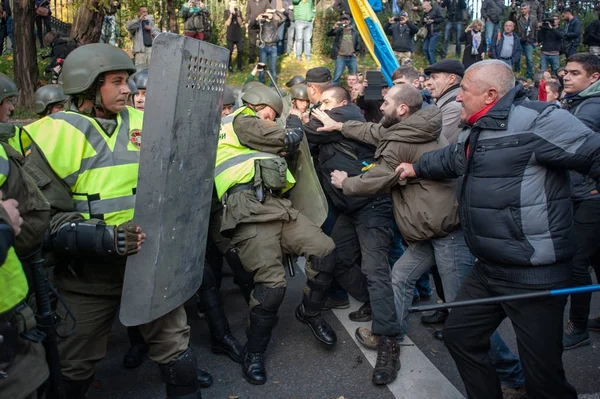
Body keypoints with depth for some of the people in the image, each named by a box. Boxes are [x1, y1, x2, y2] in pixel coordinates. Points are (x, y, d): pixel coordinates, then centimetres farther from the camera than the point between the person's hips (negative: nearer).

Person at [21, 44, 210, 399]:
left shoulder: (140, 125, 2)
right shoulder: (57, 136, -11)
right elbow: (47, 220, -16)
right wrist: (106, 239, -28)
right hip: (88, 277, -2)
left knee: (177, 350, 14)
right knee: (74, 368, 18)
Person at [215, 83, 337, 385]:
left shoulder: (253, 134, 32)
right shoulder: (240, 121, 3)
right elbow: (289, 140, 0)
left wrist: (290, 125, 22)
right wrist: (294, 120, 19)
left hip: (277, 206, 9)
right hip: (250, 211, -9)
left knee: (324, 249, -4)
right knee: (272, 284, -15)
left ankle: (309, 312, 18)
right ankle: (254, 352, 8)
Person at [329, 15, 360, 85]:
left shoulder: (354, 31, 12)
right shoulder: (338, 30, 3)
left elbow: (358, 42, 23)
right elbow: (329, 34, -10)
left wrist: (356, 51, 13)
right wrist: (334, 27, -26)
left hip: (352, 57, 3)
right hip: (340, 57, -3)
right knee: (337, 76, -8)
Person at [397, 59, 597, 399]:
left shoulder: (537, 120, -16)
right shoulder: (476, 132, 15)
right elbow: (450, 159, 34)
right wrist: (416, 169, 45)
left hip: (534, 273, -9)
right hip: (489, 268, 10)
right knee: (459, 334, 19)